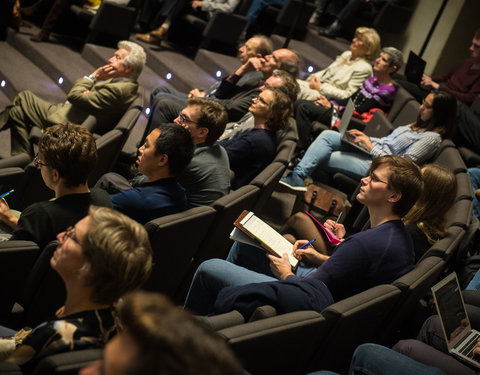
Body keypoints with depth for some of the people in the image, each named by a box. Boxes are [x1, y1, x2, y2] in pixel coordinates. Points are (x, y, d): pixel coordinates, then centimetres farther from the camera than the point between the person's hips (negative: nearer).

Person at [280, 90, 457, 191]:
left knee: (323, 157, -19)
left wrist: (371, 147, -14)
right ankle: (298, 174, -18)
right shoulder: (419, 125, 16)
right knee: (327, 135, -11)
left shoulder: (432, 138, -12)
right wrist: (366, 138, 5)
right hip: (371, 152, 9)